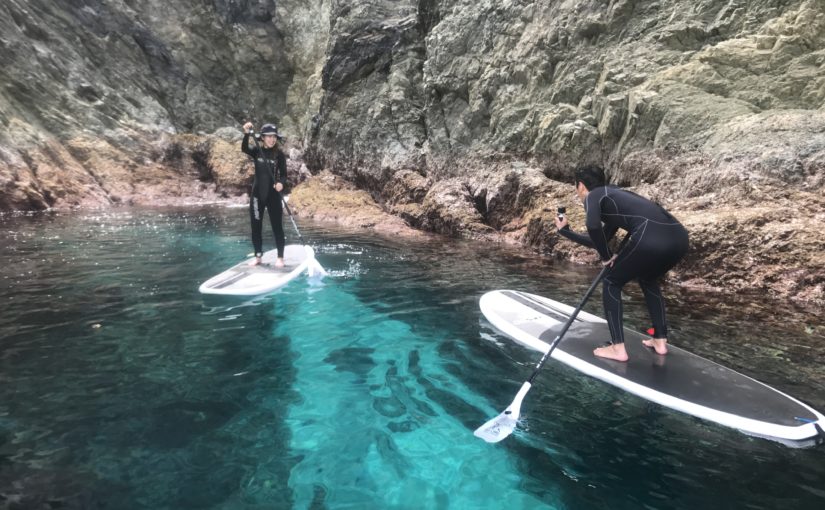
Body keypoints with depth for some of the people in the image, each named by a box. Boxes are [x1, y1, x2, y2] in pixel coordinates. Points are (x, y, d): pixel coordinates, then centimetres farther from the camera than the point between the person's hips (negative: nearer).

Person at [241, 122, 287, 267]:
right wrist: (247, 134, -35)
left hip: (273, 194, -2)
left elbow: (284, 174, -4)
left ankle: (280, 257, 11)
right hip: (257, 194, 2)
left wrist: (281, 183, -26)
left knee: (277, 226, 1)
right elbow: (244, 148, -18)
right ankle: (258, 256, 21)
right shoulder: (257, 151, 2)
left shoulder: (279, 154, -3)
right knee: (256, 227, 8)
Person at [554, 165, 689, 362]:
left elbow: (593, 225, -12)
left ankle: (618, 348, 12)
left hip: (652, 238, -8)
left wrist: (606, 256, 3)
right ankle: (660, 341, 33)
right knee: (648, 280, 33)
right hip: (679, 237, 8)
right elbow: (598, 241, 41)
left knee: (612, 283, 13)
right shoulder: (614, 195, 35)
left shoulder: (593, 196, 11)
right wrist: (565, 231, 51)